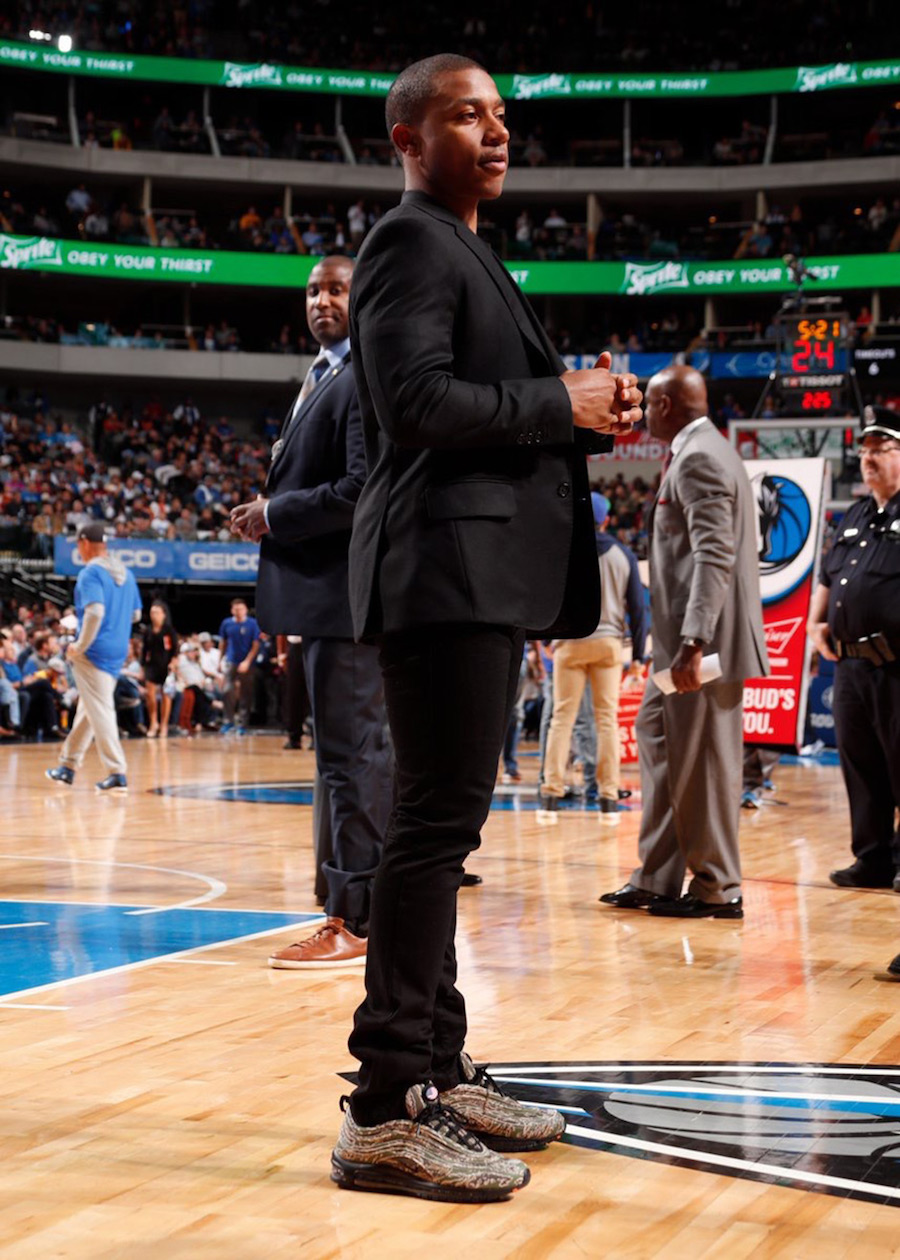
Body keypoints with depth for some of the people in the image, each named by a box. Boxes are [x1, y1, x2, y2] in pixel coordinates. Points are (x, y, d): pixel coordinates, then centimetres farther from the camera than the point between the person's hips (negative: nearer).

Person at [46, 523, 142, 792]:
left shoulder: (91, 573, -13)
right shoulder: (125, 573, 13)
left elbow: (95, 611, -26)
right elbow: (135, 614, 19)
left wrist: (80, 646, -18)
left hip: (93, 652, -9)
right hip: (117, 653, 9)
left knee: (100, 711, -6)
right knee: (87, 709, 18)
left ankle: (117, 774, -9)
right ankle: (67, 766, 28)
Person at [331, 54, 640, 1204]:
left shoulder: (464, 253, 25)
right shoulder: (411, 242, -6)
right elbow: (416, 398, -20)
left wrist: (591, 417, 8)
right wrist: (562, 402, -12)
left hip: (485, 575, 11)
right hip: (446, 569, -11)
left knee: (439, 826, 12)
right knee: (436, 822, -12)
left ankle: (438, 1072, 20)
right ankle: (387, 1116, -10)